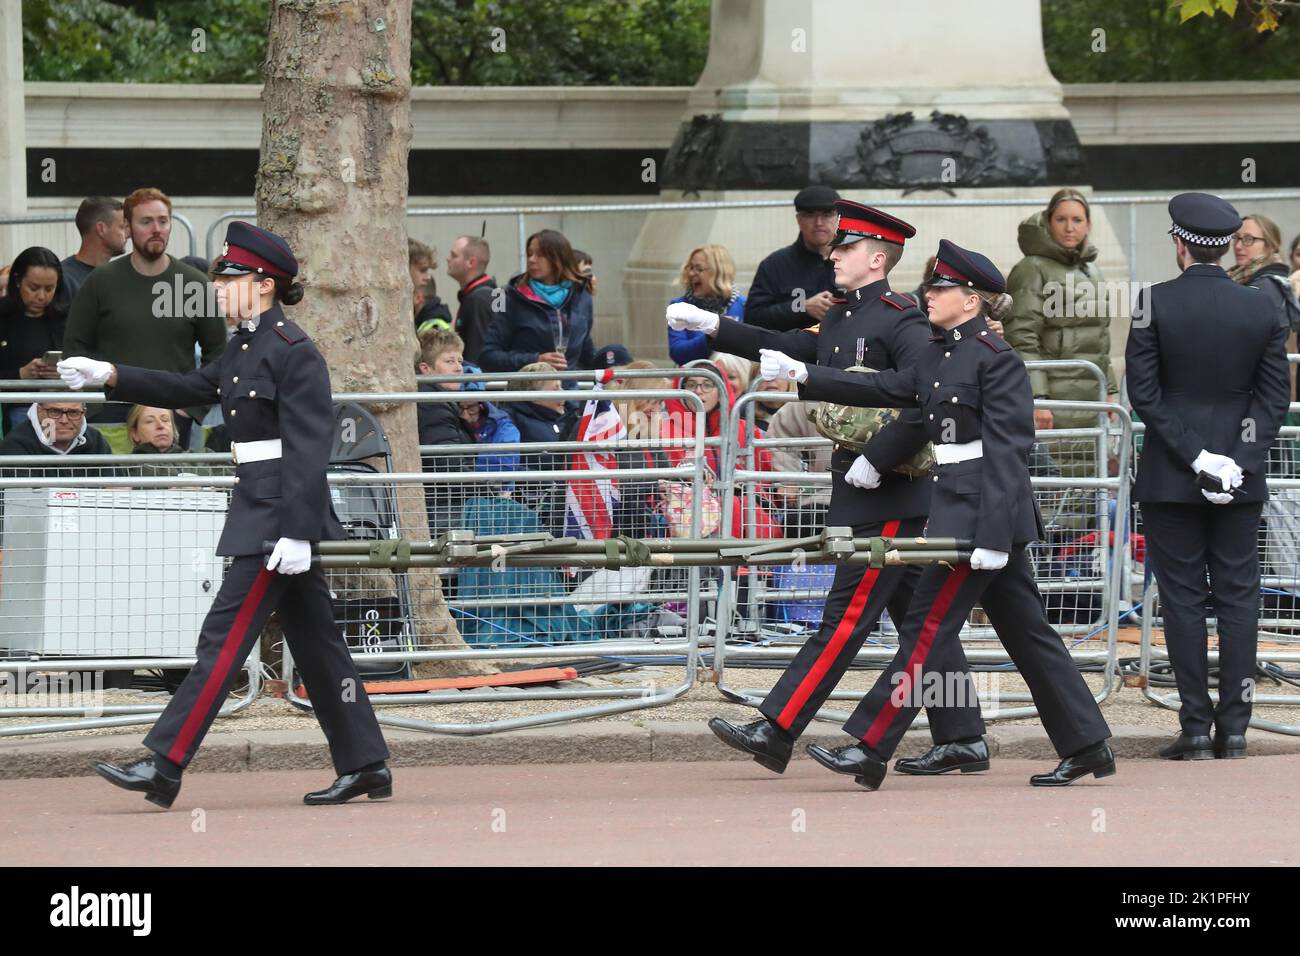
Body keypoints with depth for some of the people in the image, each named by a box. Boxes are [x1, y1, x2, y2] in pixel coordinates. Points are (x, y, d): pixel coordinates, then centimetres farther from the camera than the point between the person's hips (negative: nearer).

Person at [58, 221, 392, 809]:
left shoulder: (294, 352, -15)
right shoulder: (246, 346, 13)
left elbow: (309, 447, -19)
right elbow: (193, 389, 23)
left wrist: (296, 533, -24)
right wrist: (110, 377, 15)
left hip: (278, 515, -10)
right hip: (261, 510, 10)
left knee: (225, 636, -9)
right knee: (314, 641, 12)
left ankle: (163, 768, -10)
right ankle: (365, 767, 16)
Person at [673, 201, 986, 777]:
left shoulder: (901, 322, -13)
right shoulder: (840, 318, 15)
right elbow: (785, 349, 25)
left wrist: (875, 460, -23)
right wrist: (713, 327, 17)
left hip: (890, 495, -9)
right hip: (860, 492, 9)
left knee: (847, 615, -7)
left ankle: (776, 733, -10)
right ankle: (962, 741, 12)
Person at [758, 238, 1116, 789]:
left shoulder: (997, 359, -13)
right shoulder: (939, 356, 14)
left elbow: (1008, 449, -17)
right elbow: (883, 391, 18)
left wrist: (991, 534, -22)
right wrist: (803, 376, 13)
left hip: (981, 514, -10)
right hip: (960, 510, 10)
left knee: (928, 625, -8)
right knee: (1026, 633, 11)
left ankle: (869, 752, -7)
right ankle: (1087, 748, 14)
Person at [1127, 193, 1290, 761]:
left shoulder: (1156, 304, -7)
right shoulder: (1262, 309, 0)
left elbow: (1143, 391, -10)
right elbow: (1275, 395, -1)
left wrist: (1194, 456, -10)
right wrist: (1240, 459, -4)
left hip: (1169, 479, -2)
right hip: (1241, 479, 2)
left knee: (1183, 597, 1)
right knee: (1238, 596, 6)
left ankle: (1195, 729, 0)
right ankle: (1234, 728, 3)